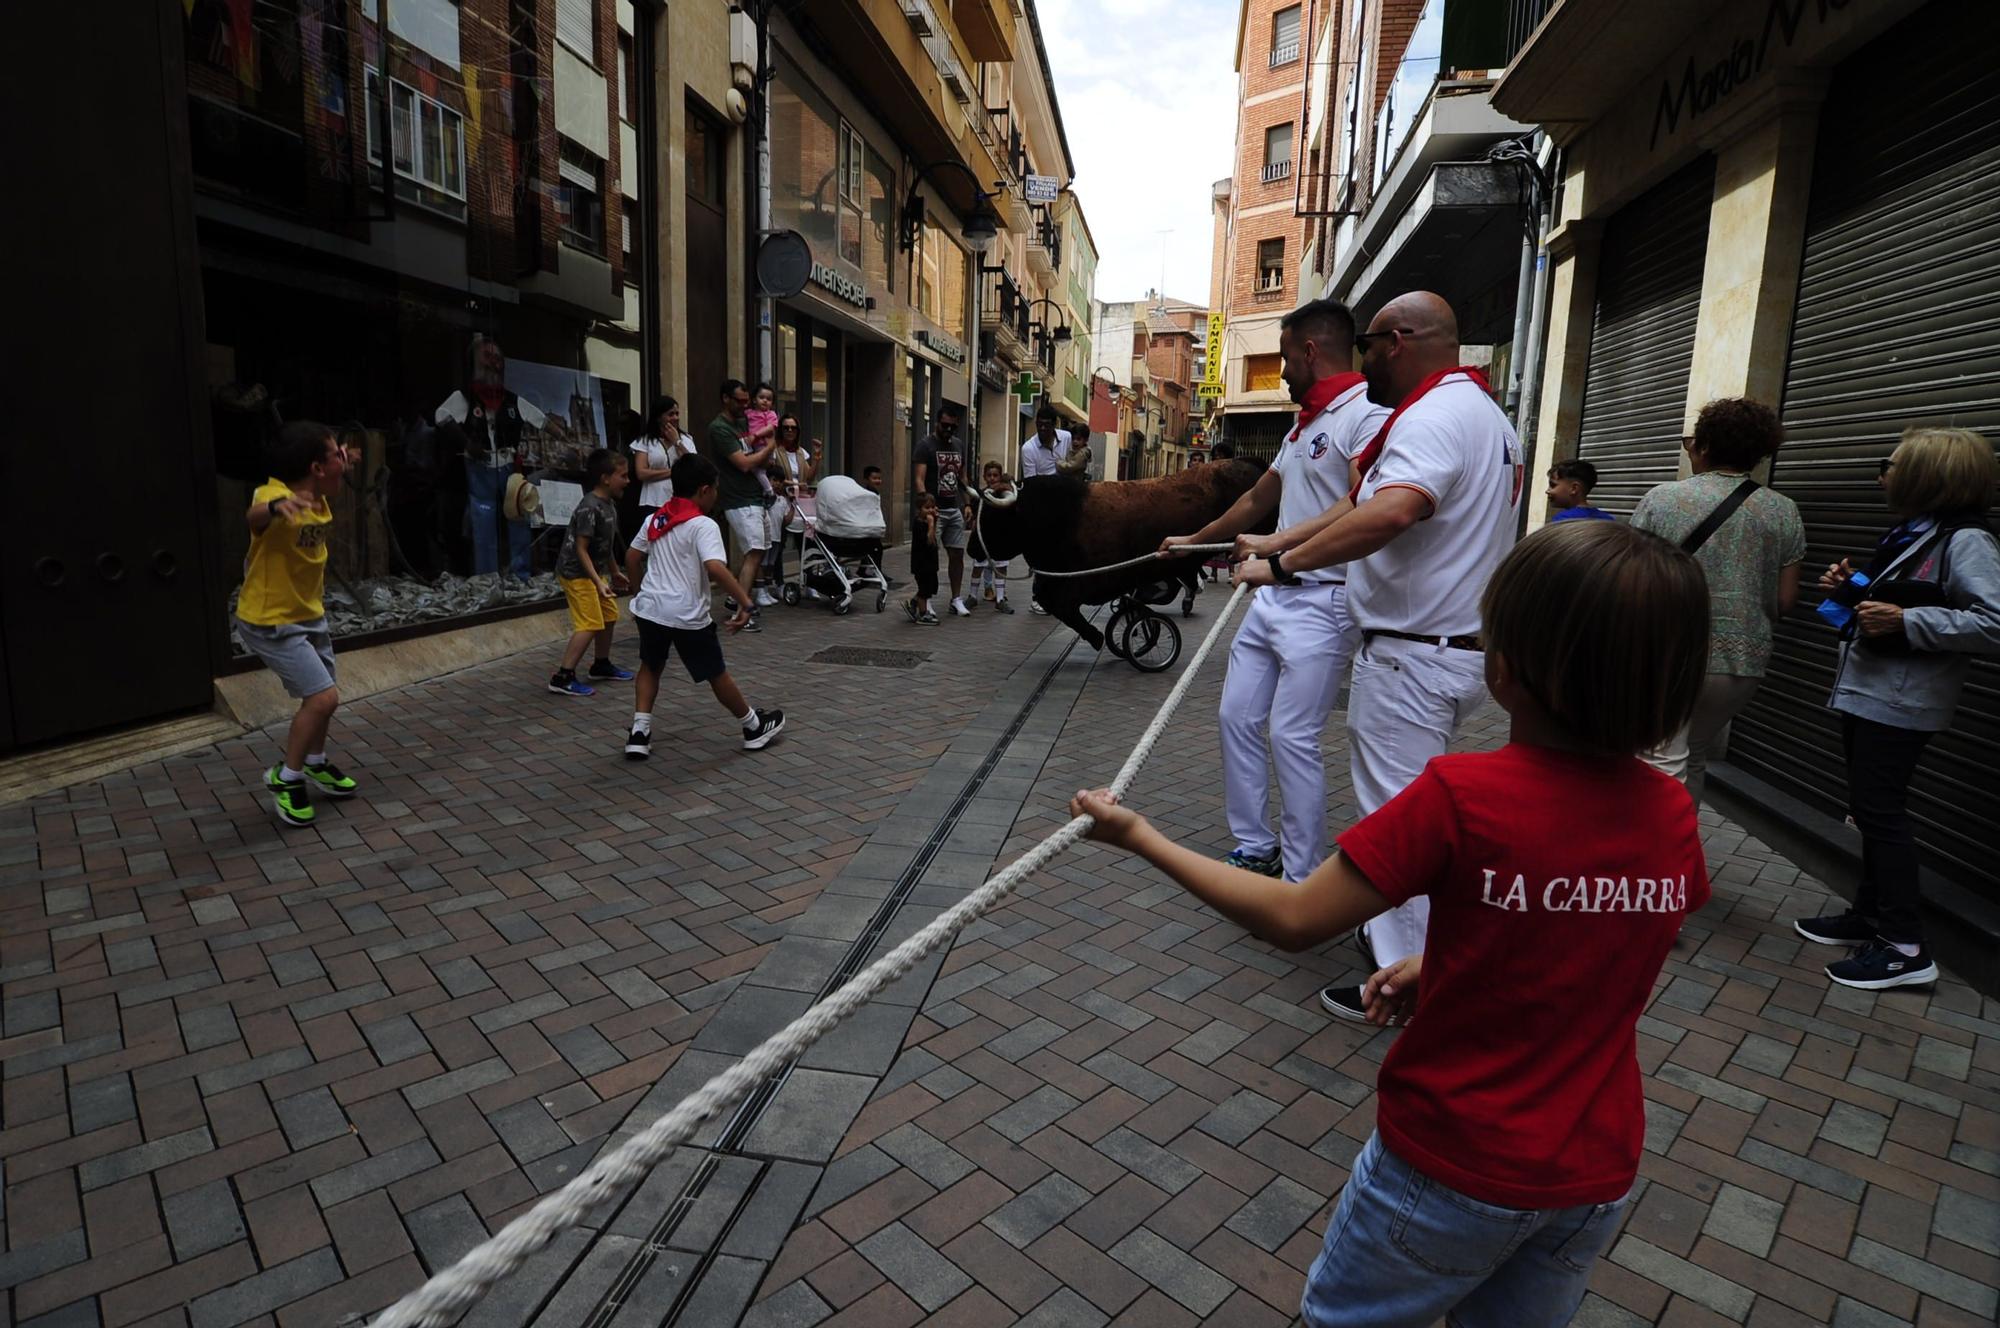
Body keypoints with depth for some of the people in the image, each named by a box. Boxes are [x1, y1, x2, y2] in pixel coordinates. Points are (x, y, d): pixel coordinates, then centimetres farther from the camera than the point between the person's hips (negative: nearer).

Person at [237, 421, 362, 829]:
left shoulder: (319, 498, -3)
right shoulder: (275, 495, -28)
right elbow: (253, 518, -55)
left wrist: (342, 471, 11)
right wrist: (276, 506, -74)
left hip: (309, 613, 9)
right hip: (270, 622, -8)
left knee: (320, 696, 18)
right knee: (323, 697, -14)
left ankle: (315, 766, 41)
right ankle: (285, 778, 6)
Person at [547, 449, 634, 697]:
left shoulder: (609, 505, 6)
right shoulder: (589, 508, -23)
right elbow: (581, 549, -24)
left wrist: (615, 573, 25)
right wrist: (599, 582, -28)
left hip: (596, 571, 10)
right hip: (577, 573, -10)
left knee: (608, 616, 17)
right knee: (589, 625, -13)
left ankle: (602, 666, 34)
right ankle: (563, 677, -10)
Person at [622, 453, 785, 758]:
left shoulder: (654, 519, 8)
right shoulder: (703, 525, -14)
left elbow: (631, 557, 17)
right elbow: (715, 567, -28)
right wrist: (744, 601, -29)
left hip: (650, 608, 6)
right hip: (687, 616, -5)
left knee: (650, 666, 23)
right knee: (717, 674, 9)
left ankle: (639, 733, 14)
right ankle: (755, 728, 27)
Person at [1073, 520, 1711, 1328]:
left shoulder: (1461, 797, -28)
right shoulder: (1674, 817, -10)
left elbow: (1291, 920, -22)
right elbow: (1588, 950, 6)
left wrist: (1140, 837, -13)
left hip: (1453, 1165, -5)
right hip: (1597, 1175, 5)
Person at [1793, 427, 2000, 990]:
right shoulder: (1911, 534, 14)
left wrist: (1905, 620, -26)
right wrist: (1851, 589, 6)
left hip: (1898, 704, -9)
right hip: (1868, 694, 10)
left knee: (1880, 812, -6)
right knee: (1872, 811, 15)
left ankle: (1905, 947, 3)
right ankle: (1870, 914, 27)